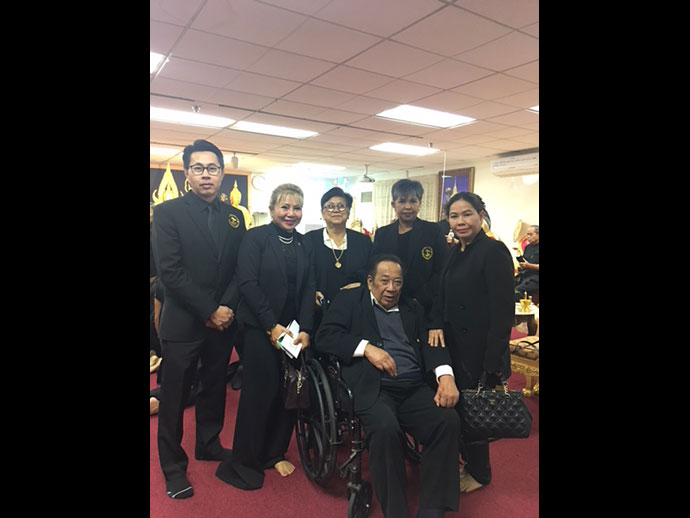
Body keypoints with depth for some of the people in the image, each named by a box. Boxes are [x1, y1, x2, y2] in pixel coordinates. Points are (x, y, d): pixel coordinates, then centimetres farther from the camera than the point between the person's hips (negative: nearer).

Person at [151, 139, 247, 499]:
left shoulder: (234, 217, 8)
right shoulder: (168, 212, -6)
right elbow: (170, 272, -14)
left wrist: (226, 308, -9)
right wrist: (209, 311, -16)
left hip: (222, 321, 5)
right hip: (183, 323, -4)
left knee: (215, 388, 18)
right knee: (174, 398, 7)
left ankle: (209, 444, 39)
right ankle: (173, 466, 25)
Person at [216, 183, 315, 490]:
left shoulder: (304, 244, 9)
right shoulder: (255, 238, -4)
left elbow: (308, 290, 5)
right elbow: (248, 283, -12)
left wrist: (305, 330, -8)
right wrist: (272, 325, -17)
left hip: (295, 331, 5)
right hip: (261, 329, -4)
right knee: (259, 393, 2)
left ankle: (275, 453, 31)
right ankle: (244, 461, 22)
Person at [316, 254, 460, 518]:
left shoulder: (413, 308, 23)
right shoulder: (349, 300, 13)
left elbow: (430, 344, 13)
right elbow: (324, 336, 1)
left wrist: (446, 376, -8)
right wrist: (367, 347, -11)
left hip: (415, 387, 4)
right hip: (371, 387, -4)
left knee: (449, 420, -22)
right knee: (385, 427, -32)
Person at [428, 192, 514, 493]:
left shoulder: (494, 251, -16)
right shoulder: (454, 253, 8)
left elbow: (503, 309, -20)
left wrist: (493, 362, -20)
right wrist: (436, 326, -2)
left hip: (480, 351, -7)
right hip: (455, 346, 7)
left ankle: (479, 473, 32)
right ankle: (467, 460, 41)